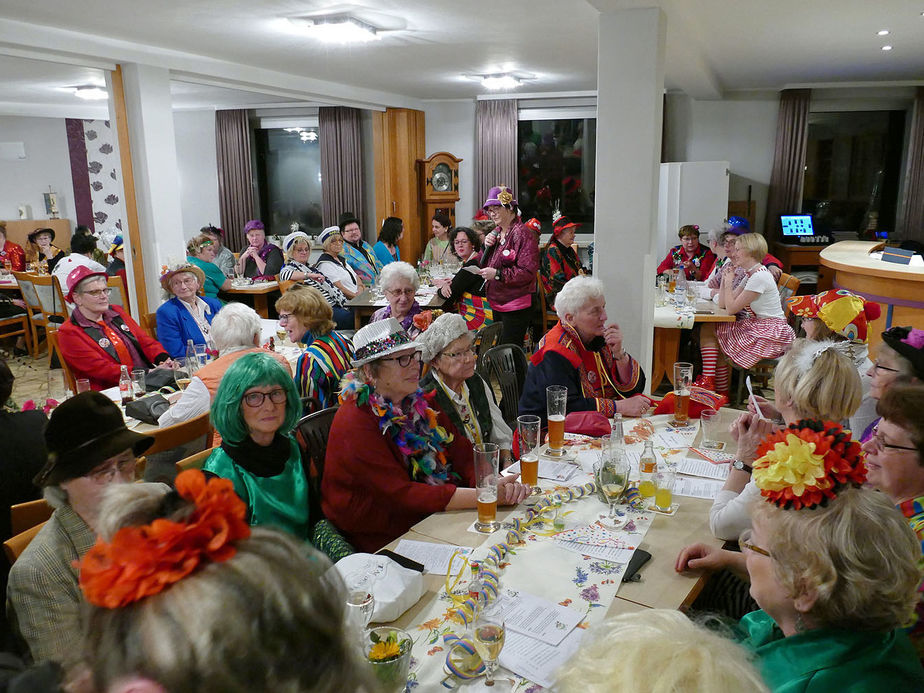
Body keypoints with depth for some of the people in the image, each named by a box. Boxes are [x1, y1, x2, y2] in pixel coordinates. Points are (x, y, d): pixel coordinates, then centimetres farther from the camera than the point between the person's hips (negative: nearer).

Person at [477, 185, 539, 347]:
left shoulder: (522, 234, -14)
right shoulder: (496, 232, 13)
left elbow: (528, 272, -21)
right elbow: (483, 265, 18)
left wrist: (498, 274, -24)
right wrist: (486, 247, -1)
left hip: (516, 308, -9)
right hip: (497, 304, 9)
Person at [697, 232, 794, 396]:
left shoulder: (759, 277, -19)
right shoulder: (750, 275, 13)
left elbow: (731, 308, -18)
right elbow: (723, 303, 11)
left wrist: (729, 281, -8)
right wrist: (725, 278, 5)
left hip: (771, 334, -10)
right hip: (756, 326, 10)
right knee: (707, 329, -2)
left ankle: (722, 391, 5)